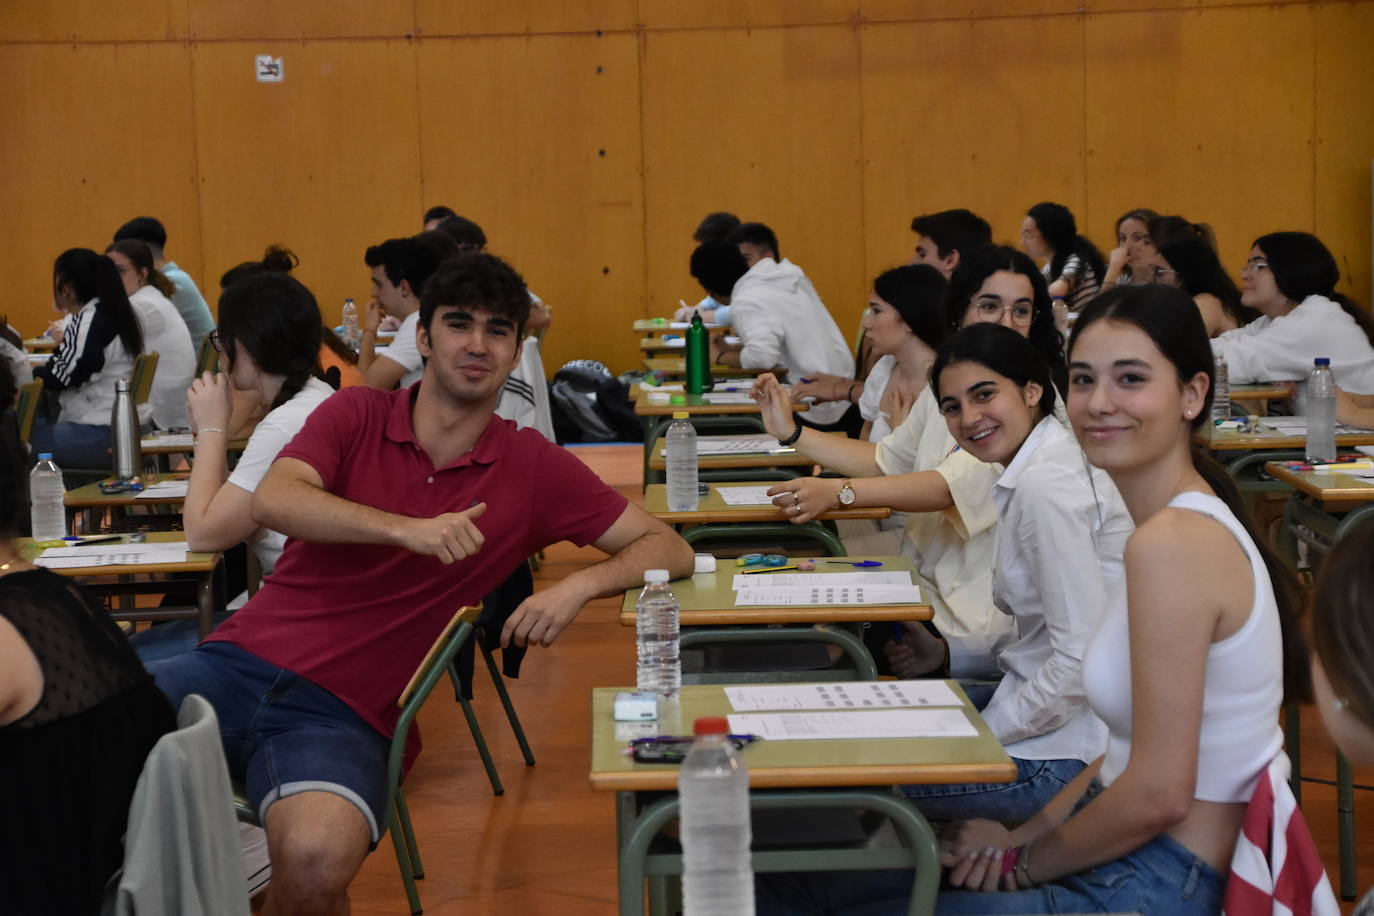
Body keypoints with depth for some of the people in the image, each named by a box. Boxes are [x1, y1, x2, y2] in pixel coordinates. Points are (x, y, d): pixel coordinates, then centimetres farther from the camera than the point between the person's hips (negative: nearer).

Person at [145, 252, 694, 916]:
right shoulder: (356, 415, 9)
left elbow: (668, 549, 7)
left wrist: (580, 585, -12)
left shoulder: (534, 467, 8)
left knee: (316, 861, -34)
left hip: (343, 712, -1)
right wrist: (408, 529, -20)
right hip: (242, 658, 2)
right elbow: (272, 501, -9)